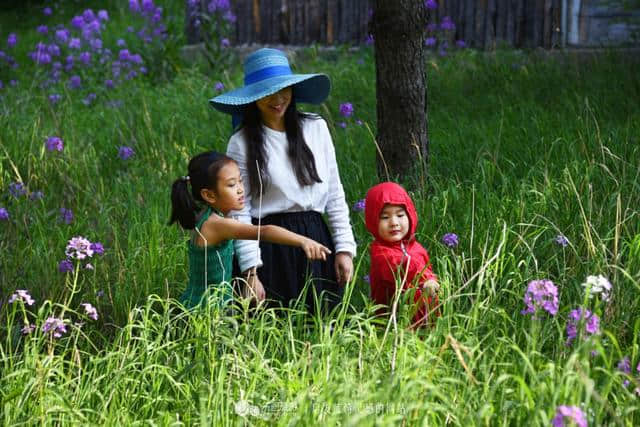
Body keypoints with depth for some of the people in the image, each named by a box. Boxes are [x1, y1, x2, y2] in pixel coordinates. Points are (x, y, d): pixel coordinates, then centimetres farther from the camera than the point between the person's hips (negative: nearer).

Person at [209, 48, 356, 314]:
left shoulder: (316, 128, 7)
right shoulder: (242, 143, -2)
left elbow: (335, 194, 10)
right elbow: (240, 213, -5)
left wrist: (344, 247, 3)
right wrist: (251, 271, -11)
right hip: (270, 250, -3)